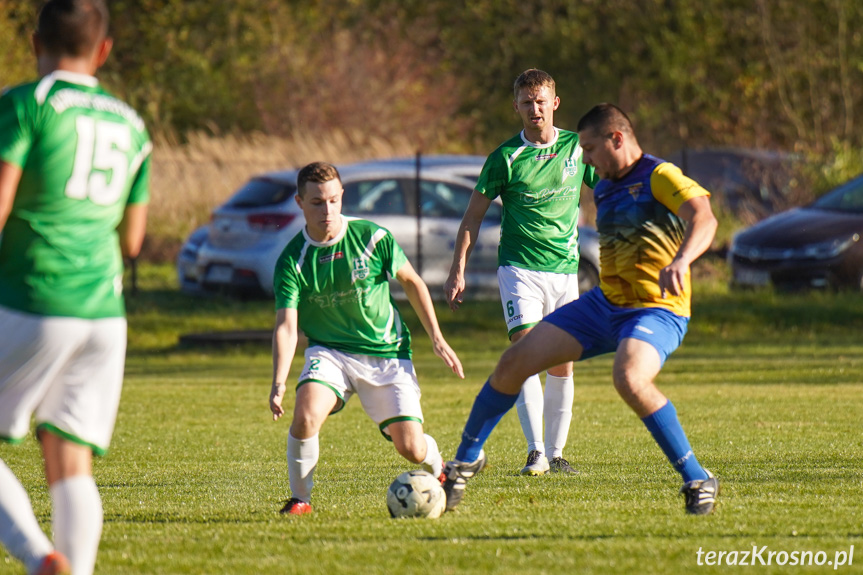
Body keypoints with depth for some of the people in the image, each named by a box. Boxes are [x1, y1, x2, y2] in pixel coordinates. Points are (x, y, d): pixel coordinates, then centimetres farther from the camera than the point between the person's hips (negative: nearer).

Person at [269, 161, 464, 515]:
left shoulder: (372, 237, -10)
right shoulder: (292, 261, -11)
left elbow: (412, 283, 6)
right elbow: (286, 326, -18)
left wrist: (437, 339, 5)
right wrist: (278, 383, -32)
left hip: (388, 353, 0)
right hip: (330, 351, 0)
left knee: (411, 448, -8)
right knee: (306, 415, -30)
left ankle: (438, 469, 31)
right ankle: (300, 499, -7)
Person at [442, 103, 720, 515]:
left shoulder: (660, 177, -11)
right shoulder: (605, 190, 15)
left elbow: (704, 219, -28)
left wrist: (680, 260, -48)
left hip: (656, 311, -8)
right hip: (604, 303, 8)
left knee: (628, 379, -37)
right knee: (516, 361, 1)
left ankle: (698, 481, -24)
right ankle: (466, 459, 19)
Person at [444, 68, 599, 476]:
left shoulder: (577, 148, 4)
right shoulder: (506, 157, -3)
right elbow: (474, 216, 3)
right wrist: (457, 272, -2)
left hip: (565, 269, 3)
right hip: (519, 268, -3)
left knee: (562, 363, 3)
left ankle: (555, 452, 13)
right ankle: (535, 452, -23)